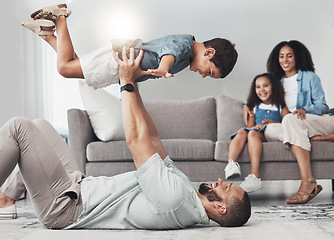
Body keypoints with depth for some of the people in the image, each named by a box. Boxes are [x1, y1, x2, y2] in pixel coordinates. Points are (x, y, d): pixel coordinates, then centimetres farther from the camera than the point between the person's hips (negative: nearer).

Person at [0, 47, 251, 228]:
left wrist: (127, 82, -14)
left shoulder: (176, 196, -29)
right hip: (80, 183, 9)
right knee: (40, 125, 17)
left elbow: (136, 139, -25)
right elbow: (152, 136, 8)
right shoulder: (181, 183, 3)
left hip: (65, 205, -9)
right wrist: (132, 83, 6)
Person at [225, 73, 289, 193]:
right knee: (242, 132, -30)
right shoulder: (254, 108, 28)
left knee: (252, 133, -35)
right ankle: (231, 164, -54)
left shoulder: (281, 108, 19)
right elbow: (249, 126, 16)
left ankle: (254, 176, -50)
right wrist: (255, 127, -7)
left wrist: (274, 123, -12)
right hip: (257, 133, 3)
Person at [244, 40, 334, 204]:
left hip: (321, 121, -4)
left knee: (290, 119, -38)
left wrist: (305, 109, -21)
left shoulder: (310, 77, 8)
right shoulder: (277, 82, 21)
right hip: (296, 128, 4)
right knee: (269, 130, -27)